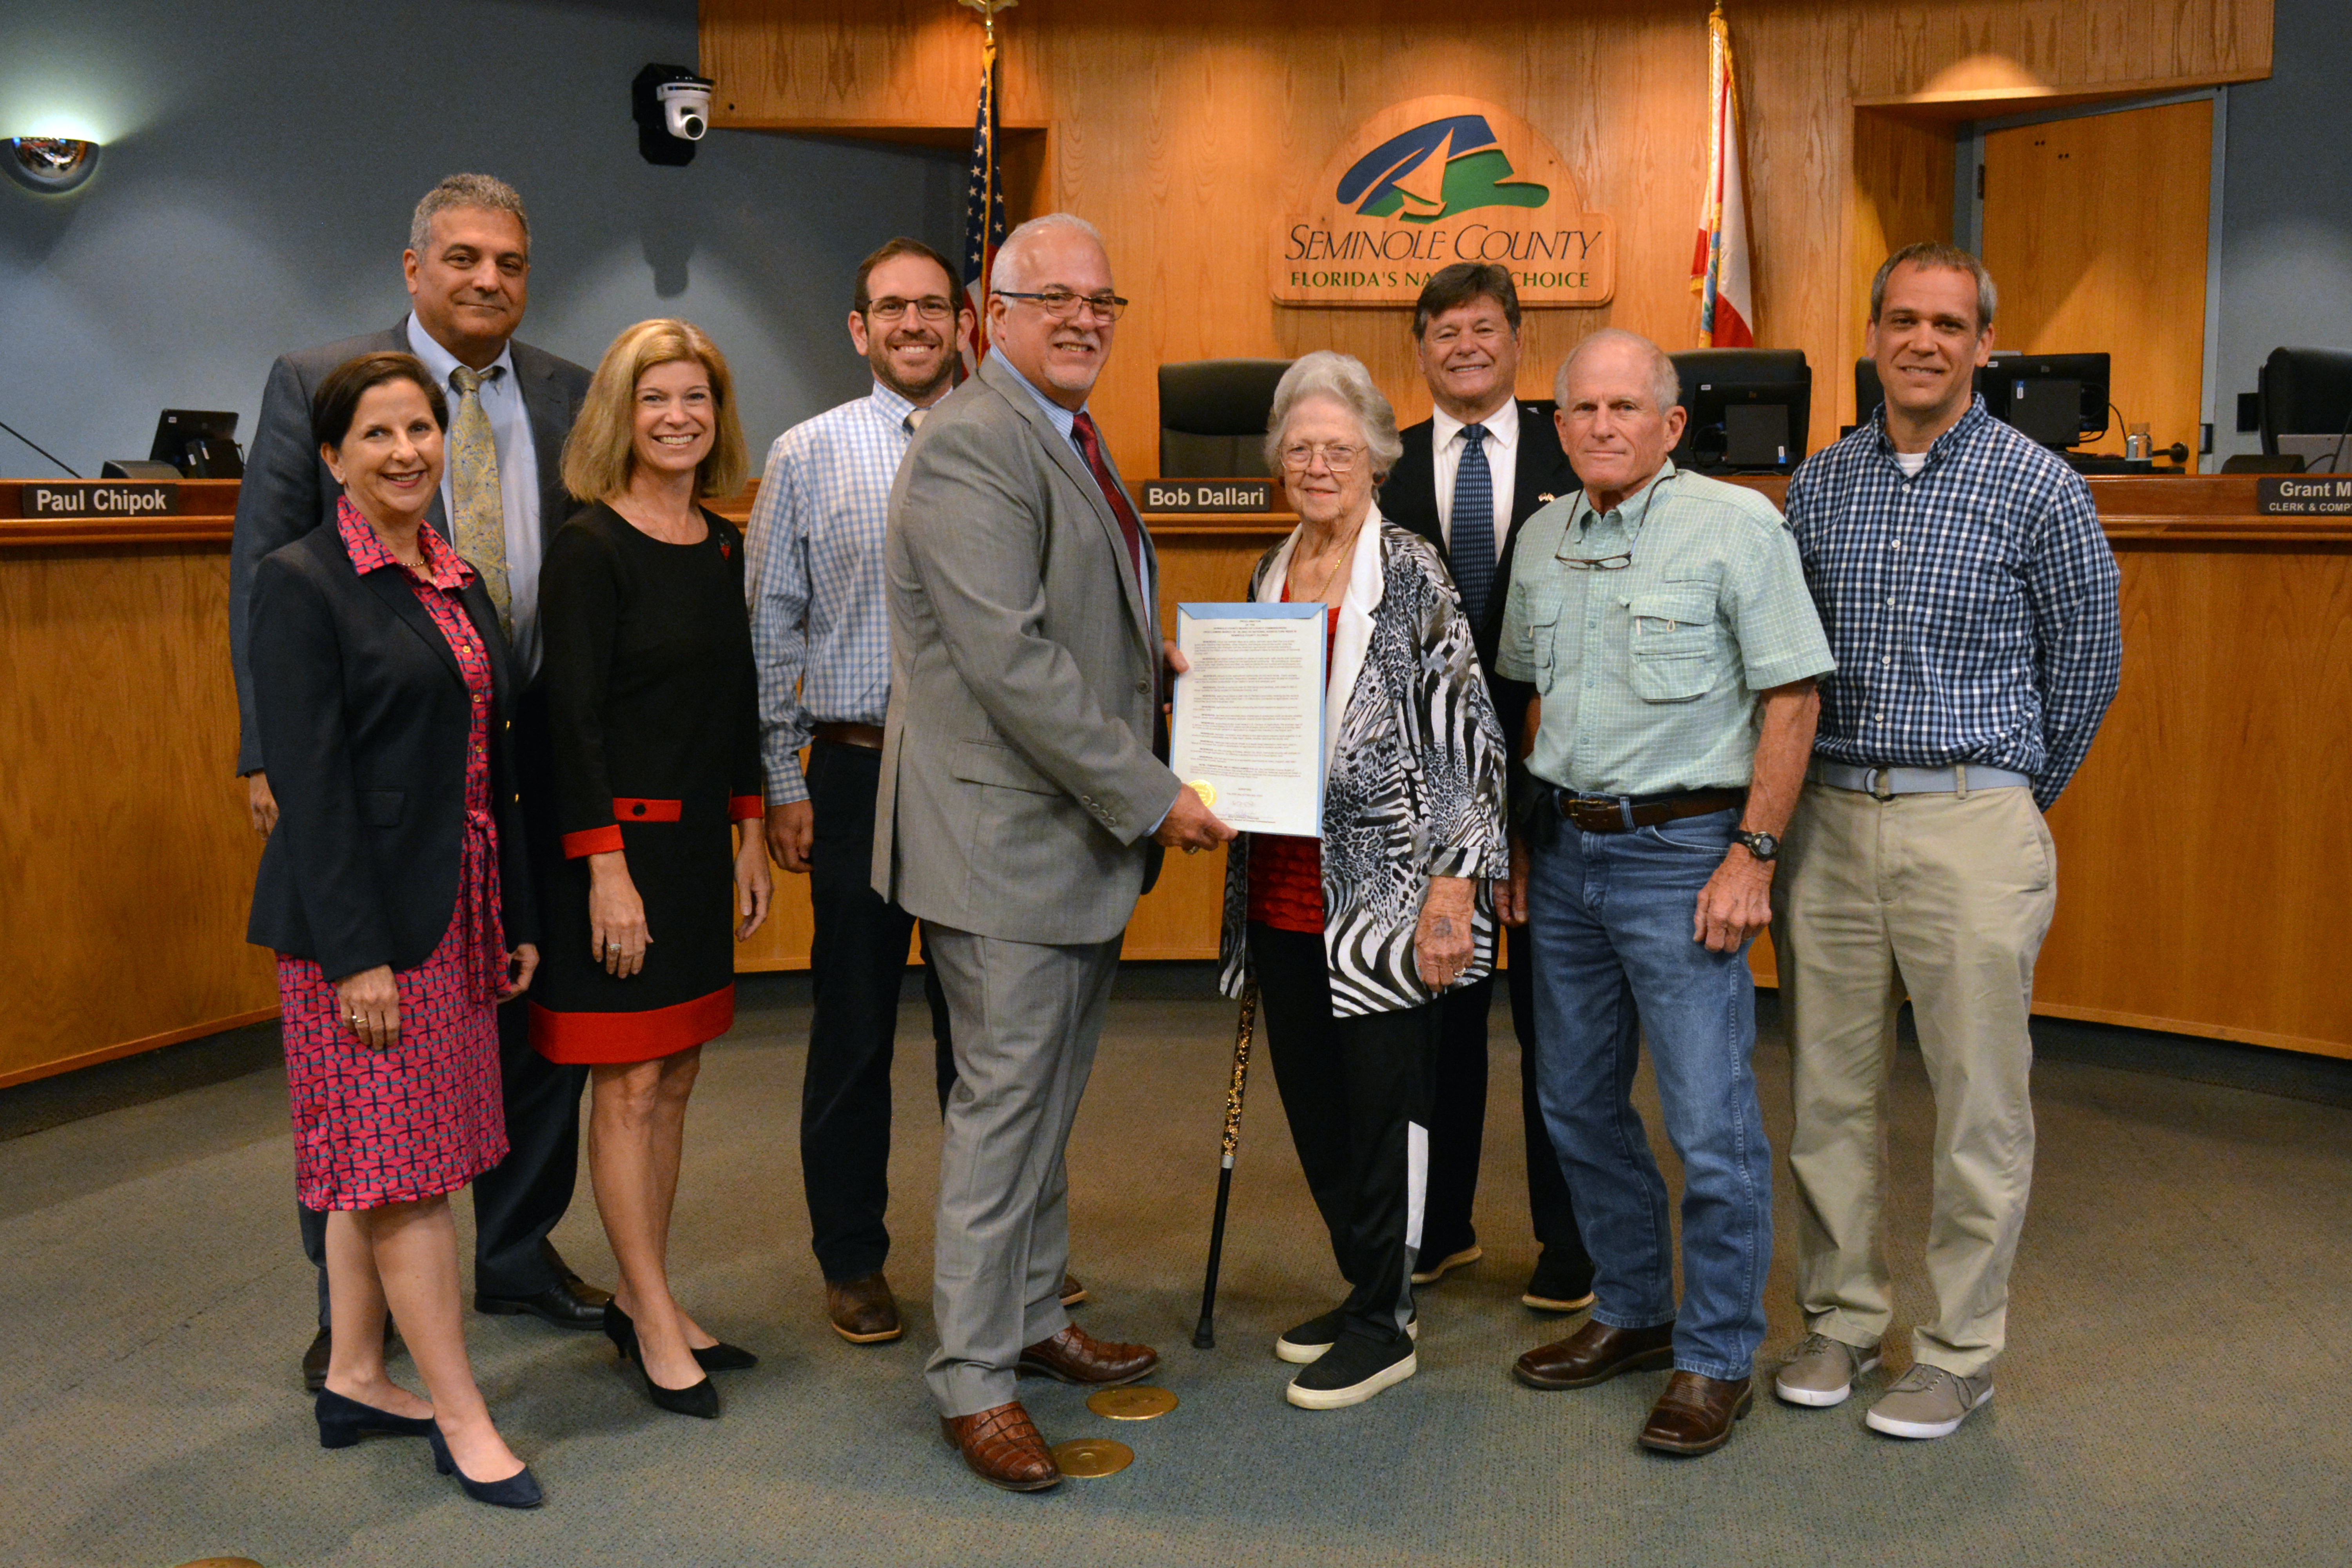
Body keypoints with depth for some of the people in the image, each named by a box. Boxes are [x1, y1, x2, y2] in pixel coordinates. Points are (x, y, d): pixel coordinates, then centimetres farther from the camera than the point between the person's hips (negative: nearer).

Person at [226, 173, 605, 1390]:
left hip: (535, 760, 3)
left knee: (543, 1015, 11)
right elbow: (262, 574, -2)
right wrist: (270, 754, -8)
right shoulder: (315, 384, -1)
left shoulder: (571, 398, 7)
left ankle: (517, 1252, 31)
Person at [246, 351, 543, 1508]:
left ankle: (354, 1382, 26)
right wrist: (355, 954, -19)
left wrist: (518, 919, 14)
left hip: (457, 916, 8)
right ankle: (462, 1421, 7)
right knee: (400, 1164, -1)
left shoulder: (459, 582, 13)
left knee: (381, 1159, 14)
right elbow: (311, 781, -15)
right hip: (363, 920, -7)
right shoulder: (301, 584, -9)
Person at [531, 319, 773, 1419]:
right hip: (616, 841, -7)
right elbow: (573, 717, -15)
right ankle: (654, 1323, 10)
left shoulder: (724, 548, 10)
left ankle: (641, 1300, 23)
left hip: (699, 841, 8)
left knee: (674, 1077, 12)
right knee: (627, 1084, 0)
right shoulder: (588, 547, -11)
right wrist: (605, 865, -18)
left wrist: (749, 835, 14)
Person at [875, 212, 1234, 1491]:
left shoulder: (1074, 438, 16)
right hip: (1008, 838, -10)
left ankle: (1034, 1320, 33)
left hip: (1086, 834, 10)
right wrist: (1151, 797, -20)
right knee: (1003, 1108, -1)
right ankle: (972, 1380, 12)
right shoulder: (969, 446, -17)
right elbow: (1011, 659, -24)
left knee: (1048, 1101, 19)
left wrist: (1179, 679, 6)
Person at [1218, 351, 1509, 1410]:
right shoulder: (1269, 575, 12)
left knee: (1383, 1102, 1)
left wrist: (1455, 880, -15)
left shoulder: (1409, 574, -7)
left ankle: (1385, 1324, 14)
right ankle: (1362, 1289, 29)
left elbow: (1468, 730, -11)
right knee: (1312, 1104, 13)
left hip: (1384, 888, -7)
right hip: (1285, 893, 7)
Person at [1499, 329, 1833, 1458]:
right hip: (1565, 847, 7)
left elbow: (1791, 698, -10)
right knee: (1576, 1103, 14)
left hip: (1681, 847, -6)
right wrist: (1523, 837, 14)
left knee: (1710, 1122, -3)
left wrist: (1752, 855, -15)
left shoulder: (1736, 525, -9)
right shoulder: (1542, 538, 10)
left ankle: (1716, 1358, 11)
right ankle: (1632, 1311, 31)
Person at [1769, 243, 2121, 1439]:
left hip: (1971, 820, -4)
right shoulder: (1818, 485, 8)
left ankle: (1961, 1352, 15)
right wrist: (1789, 810, 11)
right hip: (1828, 815, 4)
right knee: (1828, 1087, 9)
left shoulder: (2038, 488, -3)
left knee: (1979, 1101, 2)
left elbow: (2086, 659, 6)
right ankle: (1842, 1319, 24)